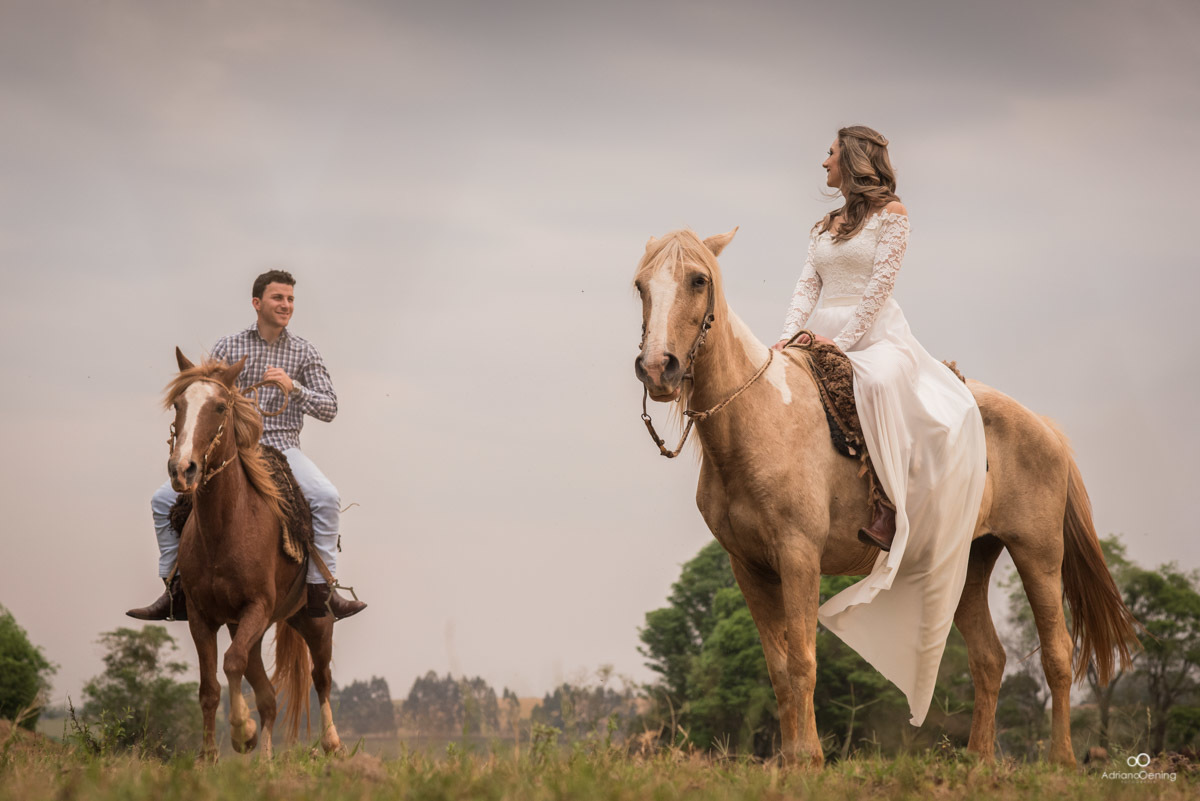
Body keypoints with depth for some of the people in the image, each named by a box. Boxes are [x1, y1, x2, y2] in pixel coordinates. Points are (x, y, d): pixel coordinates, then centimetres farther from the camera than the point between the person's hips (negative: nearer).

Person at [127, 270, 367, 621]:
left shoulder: (304, 353, 5)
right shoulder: (228, 347, 6)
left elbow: (329, 408, -1)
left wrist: (293, 387, -16)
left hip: (282, 447, -1)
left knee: (326, 497, -30)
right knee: (164, 500, -9)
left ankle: (321, 590, -22)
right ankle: (175, 591, 1)